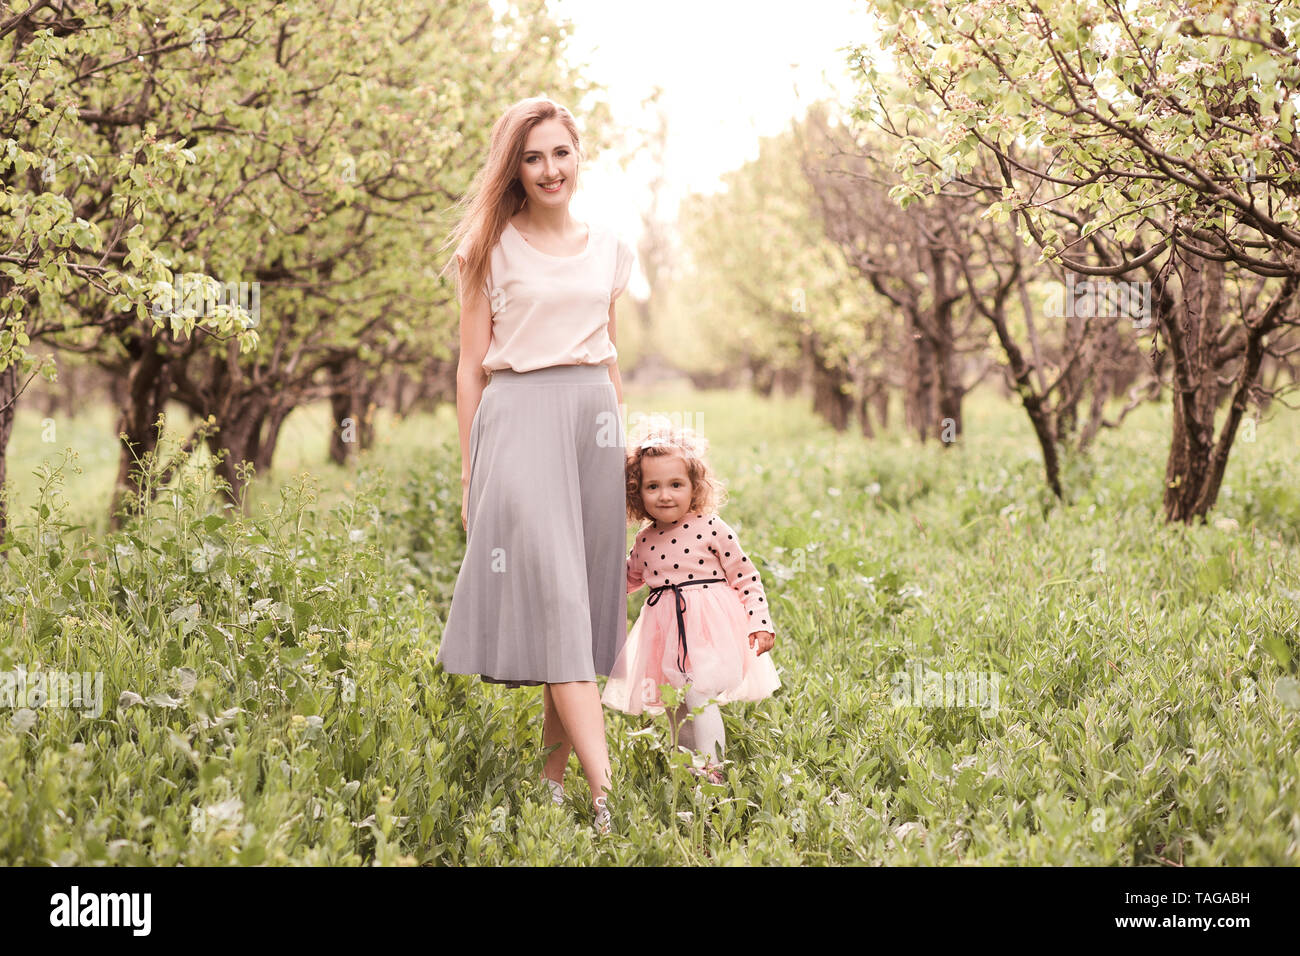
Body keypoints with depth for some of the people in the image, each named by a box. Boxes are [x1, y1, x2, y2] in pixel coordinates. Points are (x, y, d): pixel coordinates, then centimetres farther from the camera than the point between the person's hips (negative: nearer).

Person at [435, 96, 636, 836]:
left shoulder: (609, 249, 14)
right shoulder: (494, 251, 3)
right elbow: (471, 368, 3)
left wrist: (626, 444, 19)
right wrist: (470, 471, -1)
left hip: (594, 416, 5)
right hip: (520, 418, -4)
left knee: (588, 593, 0)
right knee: (552, 592, -13)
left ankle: (555, 771, 10)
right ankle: (607, 791, -20)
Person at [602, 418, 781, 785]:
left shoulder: (711, 529, -8)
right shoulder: (645, 541, 7)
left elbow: (746, 578, -4)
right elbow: (627, 580, 25)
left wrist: (760, 624, -11)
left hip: (707, 628, -6)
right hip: (665, 630, 6)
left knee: (700, 698, -17)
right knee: (676, 708, 12)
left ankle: (711, 771, -14)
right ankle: (685, 770, 27)